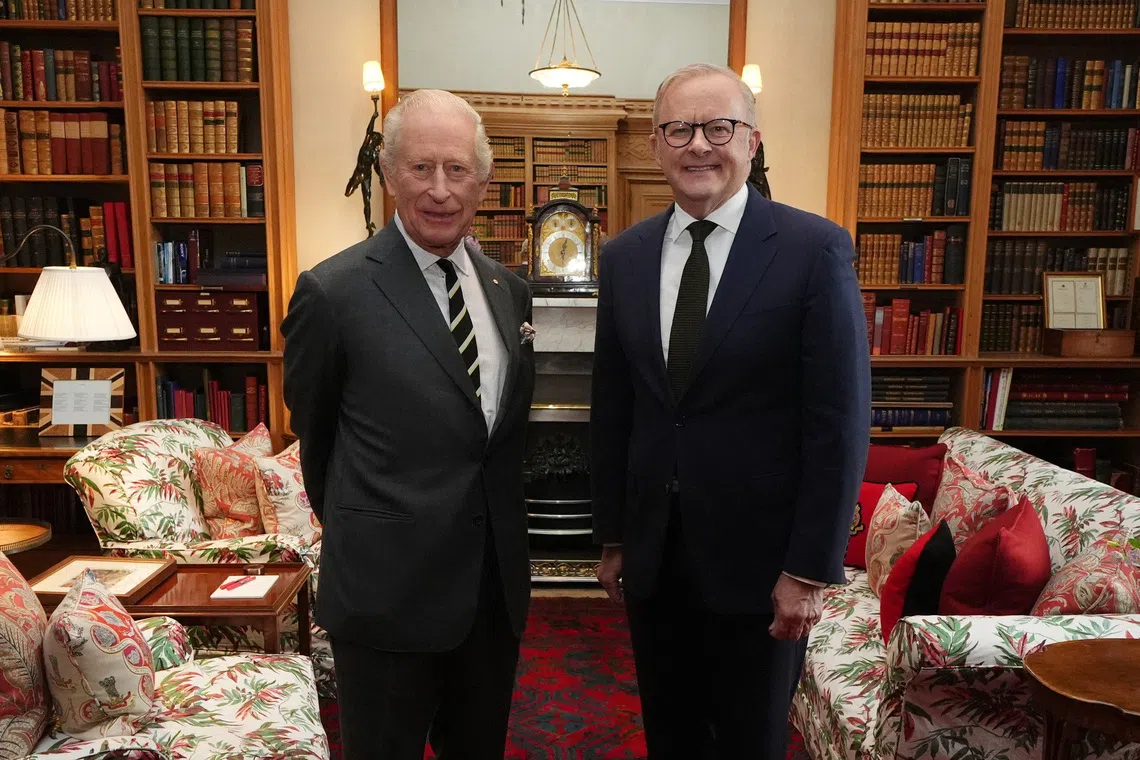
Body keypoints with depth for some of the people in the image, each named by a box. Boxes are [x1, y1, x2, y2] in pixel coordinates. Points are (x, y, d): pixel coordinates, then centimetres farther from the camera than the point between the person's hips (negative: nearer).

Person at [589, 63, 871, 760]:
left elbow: (840, 422, -11)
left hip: (759, 558, -3)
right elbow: (611, 410, 6)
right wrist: (612, 538, 9)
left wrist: (813, 568, -11)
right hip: (652, 556, 4)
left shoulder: (816, 250, -11)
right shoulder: (624, 258, 3)